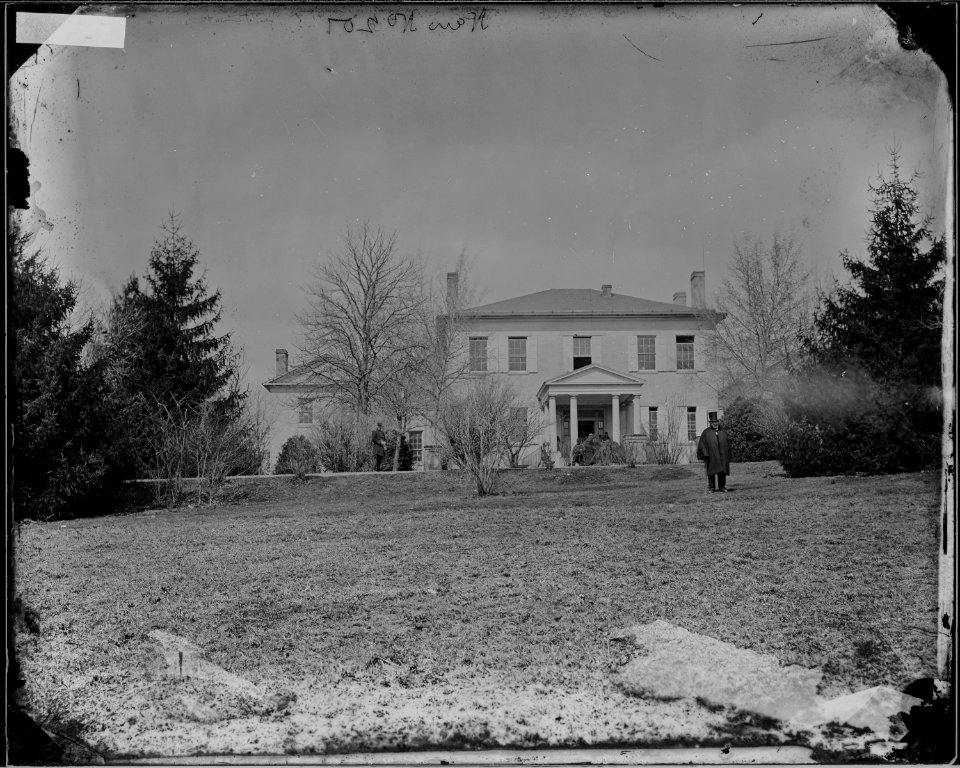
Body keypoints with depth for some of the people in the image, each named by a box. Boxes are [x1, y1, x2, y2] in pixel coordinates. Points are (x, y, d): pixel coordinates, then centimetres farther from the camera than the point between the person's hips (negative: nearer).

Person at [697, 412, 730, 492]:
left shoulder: (723, 432, 10)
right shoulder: (706, 432, 0)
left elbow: (727, 443, 14)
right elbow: (702, 443, -4)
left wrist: (728, 457, 8)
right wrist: (705, 455, -14)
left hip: (722, 455, 3)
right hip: (711, 455, -3)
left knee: (722, 471, 2)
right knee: (711, 472, 2)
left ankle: (722, 487, 10)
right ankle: (711, 488, 10)